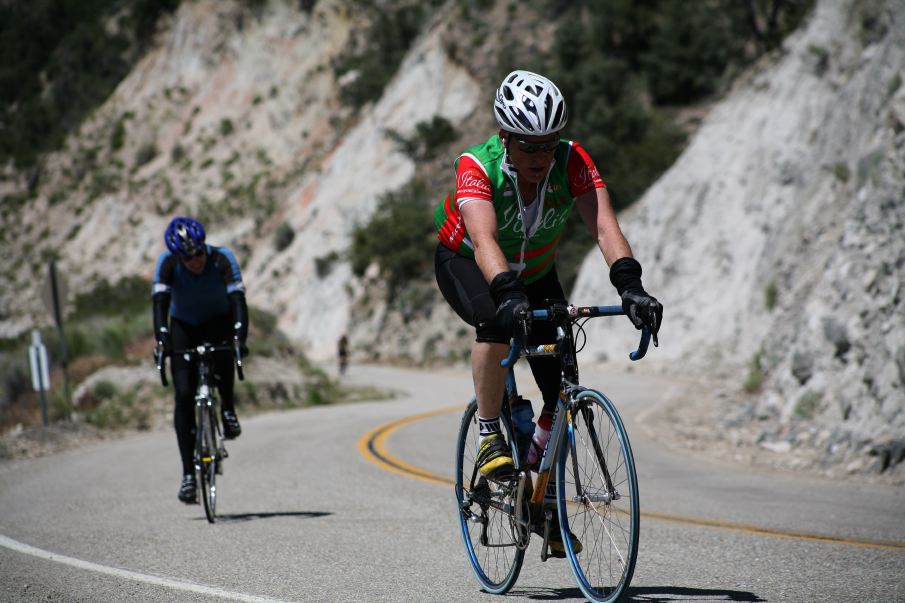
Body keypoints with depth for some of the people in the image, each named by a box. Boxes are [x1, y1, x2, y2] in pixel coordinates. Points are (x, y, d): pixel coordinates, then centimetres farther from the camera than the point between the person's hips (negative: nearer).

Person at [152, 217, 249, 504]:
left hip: (219, 321, -1)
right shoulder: (167, 263, -24)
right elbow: (160, 301, -32)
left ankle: (228, 409, -9)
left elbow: (237, 300, -35)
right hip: (184, 326, 1)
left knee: (222, 353, -37)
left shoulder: (222, 259, -27)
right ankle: (188, 474, -10)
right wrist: (162, 338, -48)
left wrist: (240, 336, -50)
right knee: (184, 396, -13)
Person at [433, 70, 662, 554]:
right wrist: (508, 294, -67)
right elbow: (484, 239, -50)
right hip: (466, 264, -3)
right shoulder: (477, 167, -35)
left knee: (564, 388, -9)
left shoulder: (571, 161, -28)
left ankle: (547, 497, 13)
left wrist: (630, 285, -55)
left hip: (535, 272, 3)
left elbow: (603, 224, -39)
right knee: (496, 322, -38)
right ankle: (490, 439, -20)